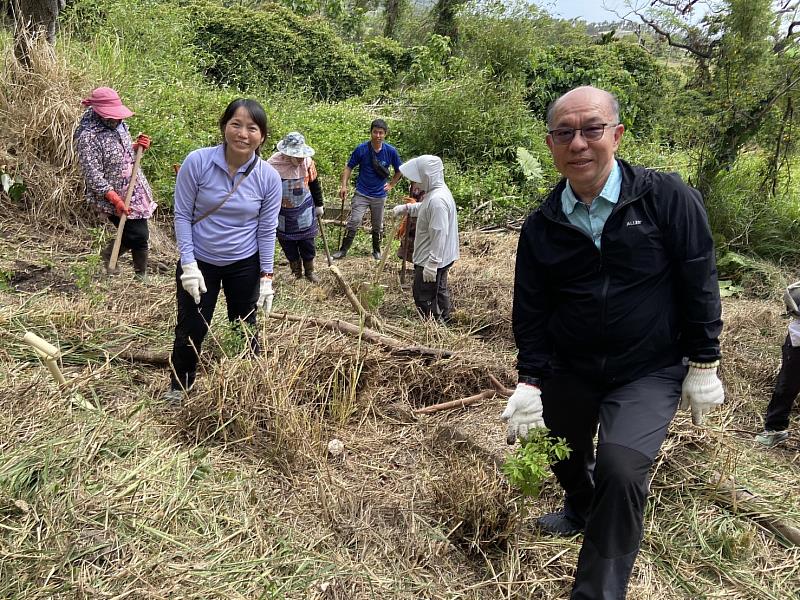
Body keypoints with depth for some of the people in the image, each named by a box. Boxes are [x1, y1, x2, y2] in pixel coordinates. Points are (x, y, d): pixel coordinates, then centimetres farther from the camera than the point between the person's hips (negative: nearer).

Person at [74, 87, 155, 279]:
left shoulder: (119, 125, 2)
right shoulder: (88, 137, -20)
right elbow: (93, 176, -22)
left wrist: (138, 146, -2)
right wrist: (116, 200, -27)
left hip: (135, 189, 7)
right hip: (113, 195, -7)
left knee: (140, 234, 13)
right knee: (139, 235, -5)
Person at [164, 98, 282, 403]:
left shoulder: (269, 177, -13)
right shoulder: (197, 162, -18)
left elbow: (267, 230, -5)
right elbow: (182, 215, -11)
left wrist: (266, 276, -5)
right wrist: (189, 265, -15)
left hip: (245, 265, 1)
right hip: (199, 262, -1)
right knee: (190, 329, 9)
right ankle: (179, 386, 34)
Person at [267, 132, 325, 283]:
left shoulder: (307, 162, -13)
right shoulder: (273, 164, -20)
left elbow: (314, 184, 4)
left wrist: (319, 205, 11)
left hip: (304, 212, 1)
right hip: (283, 215, -1)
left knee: (307, 243, 10)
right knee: (288, 246, 11)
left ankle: (309, 271, 29)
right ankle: (296, 273, 29)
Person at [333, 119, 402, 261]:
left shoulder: (391, 151, -6)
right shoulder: (361, 149, -10)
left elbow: (399, 171, 10)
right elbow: (349, 168, -4)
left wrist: (391, 185, 5)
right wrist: (344, 186, -13)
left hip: (379, 195, 2)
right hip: (361, 193, -2)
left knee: (377, 226, 13)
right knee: (354, 222, -9)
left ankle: (376, 250, 32)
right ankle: (343, 250, 2)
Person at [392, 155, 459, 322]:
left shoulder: (437, 200, -27)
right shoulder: (436, 192, 5)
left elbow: (439, 235, -30)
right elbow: (424, 208, 28)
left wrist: (431, 264, -28)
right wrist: (406, 208, 13)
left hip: (430, 260, -10)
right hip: (440, 258, 10)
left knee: (424, 297, 1)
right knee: (439, 292, 23)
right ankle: (443, 322, 37)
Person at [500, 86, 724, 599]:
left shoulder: (668, 198, -13)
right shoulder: (541, 225, -4)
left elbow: (699, 284, -7)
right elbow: (530, 310, 0)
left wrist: (703, 364, -5)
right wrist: (530, 381, -6)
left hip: (649, 371, -4)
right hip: (567, 370, 4)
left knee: (620, 469, -22)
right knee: (564, 456, 21)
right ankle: (583, 509, 57)